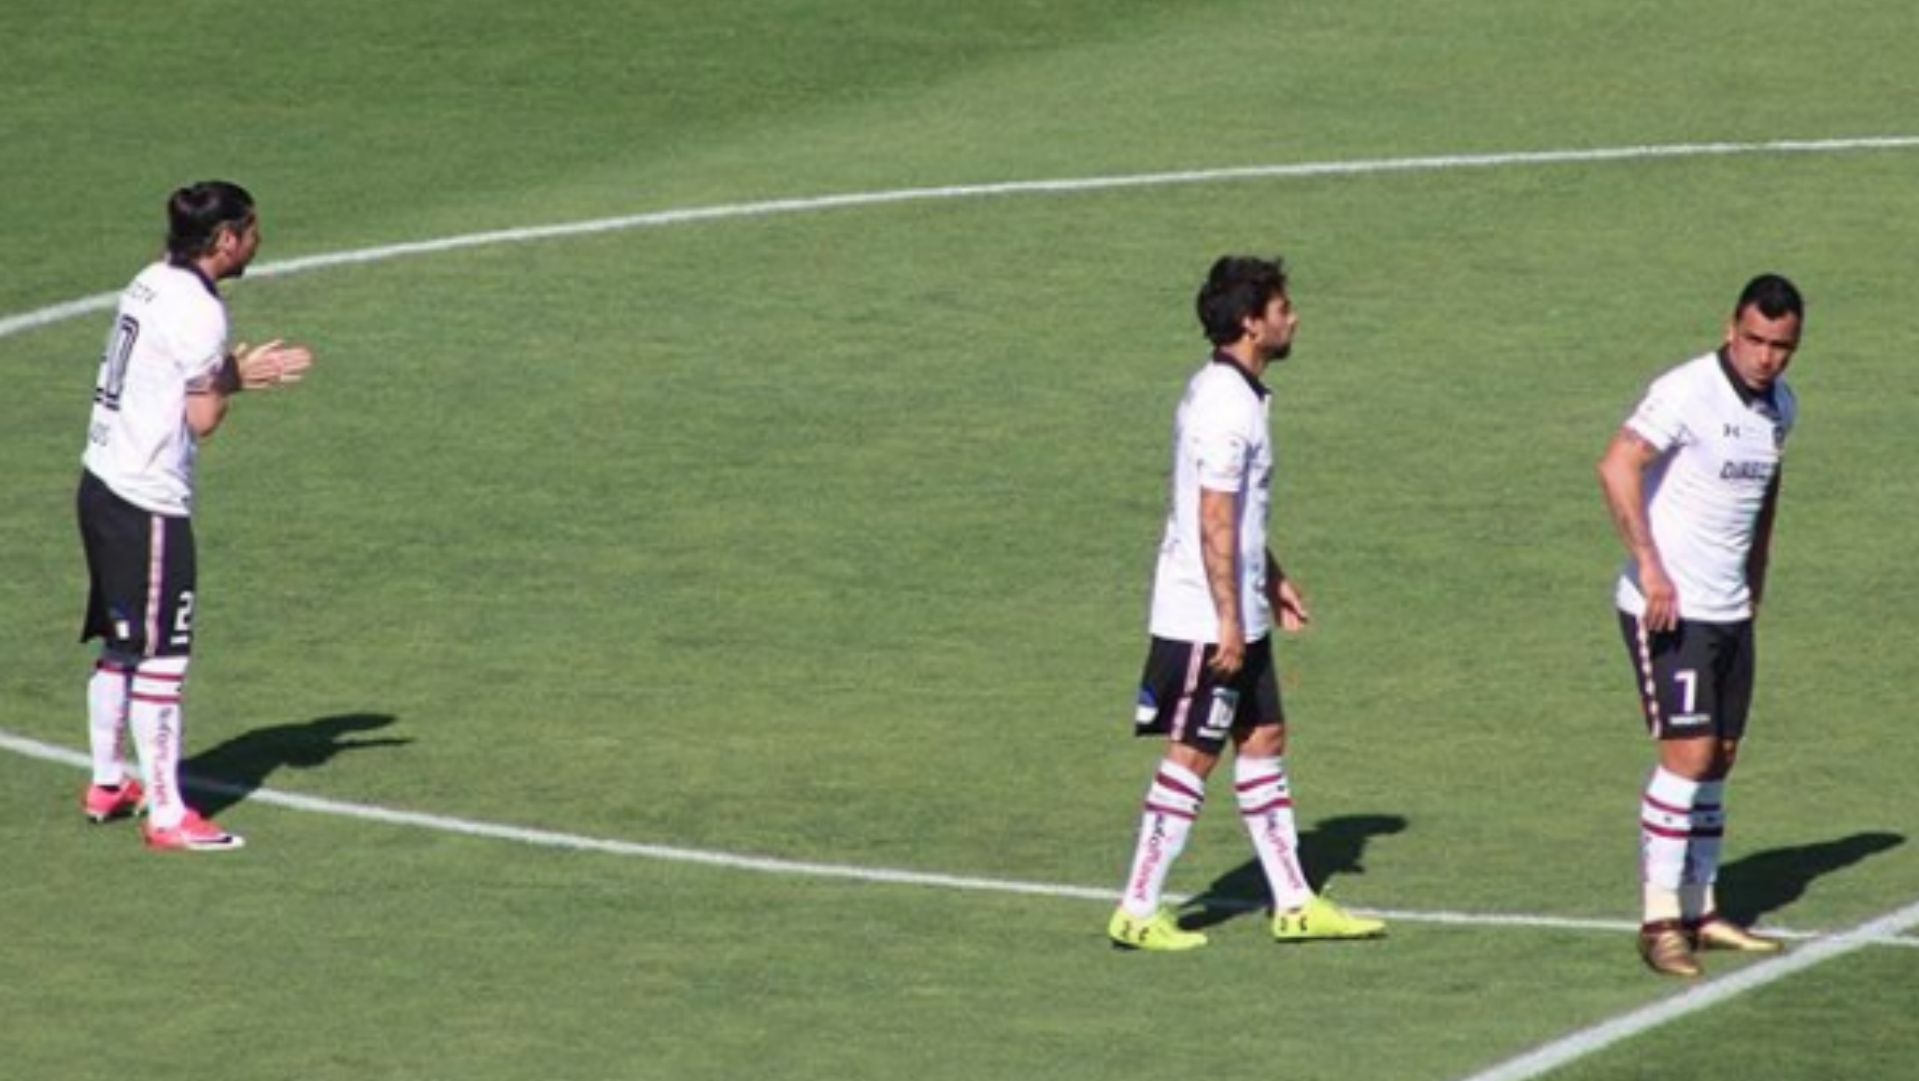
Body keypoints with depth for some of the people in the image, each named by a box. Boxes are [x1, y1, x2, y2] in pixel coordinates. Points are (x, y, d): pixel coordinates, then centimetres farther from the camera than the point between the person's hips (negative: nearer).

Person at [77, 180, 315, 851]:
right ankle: (167, 815, -1)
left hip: (103, 485, 9)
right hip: (149, 503, -9)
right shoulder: (198, 311, -17)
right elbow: (202, 419, -16)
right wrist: (234, 378, 2)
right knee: (160, 659, -4)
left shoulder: (152, 285, 9)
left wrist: (242, 375, 13)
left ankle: (107, 784, 33)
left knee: (119, 645, 21)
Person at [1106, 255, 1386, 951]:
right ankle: (1137, 913, 2)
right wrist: (1228, 620, -22)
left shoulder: (1230, 392, 12)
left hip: (1237, 615, 10)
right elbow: (1215, 522, -23)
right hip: (1206, 619, -10)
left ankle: (1294, 904, 17)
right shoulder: (1227, 407, -20)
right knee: (1192, 758, -4)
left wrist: (1272, 581, 26)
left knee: (1264, 743, 12)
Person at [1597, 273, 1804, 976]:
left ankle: (1699, 911, 19)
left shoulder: (1780, 408, 9)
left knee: (1719, 758, 11)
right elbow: (1617, 466, -26)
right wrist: (1651, 567, -30)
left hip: (1730, 611, 8)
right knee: (1689, 752, -13)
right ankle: (1660, 919, -9)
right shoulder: (1688, 392, -16)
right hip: (1669, 608, -8)